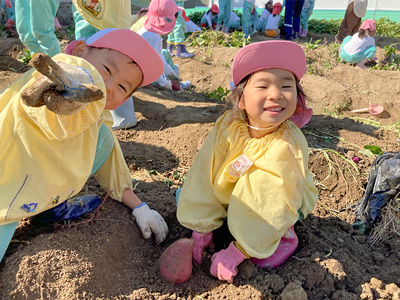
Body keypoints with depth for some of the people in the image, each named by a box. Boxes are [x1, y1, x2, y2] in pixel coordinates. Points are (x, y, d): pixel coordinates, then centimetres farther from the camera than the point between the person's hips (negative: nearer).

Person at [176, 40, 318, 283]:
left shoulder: (289, 145, -32)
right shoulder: (228, 126, -24)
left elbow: (275, 206, -29)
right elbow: (205, 177, -18)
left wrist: (236, 253, -28)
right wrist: (201, 229, -15)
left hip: (284, 202, -3)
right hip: (230, 197, 3)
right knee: (185, 196, -8)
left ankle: (283, 232, 0)